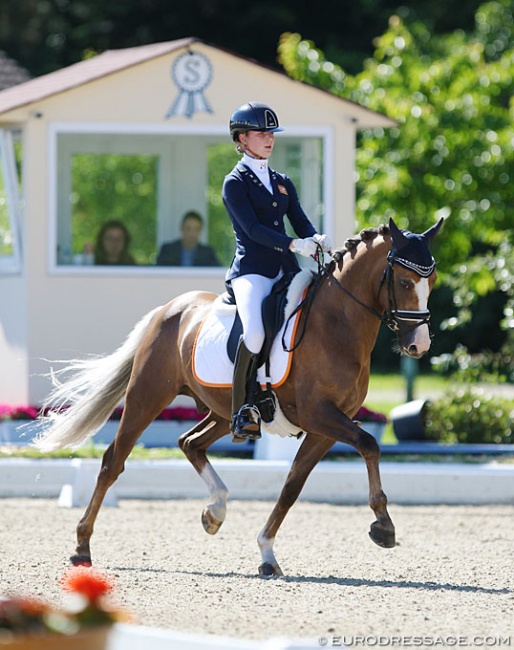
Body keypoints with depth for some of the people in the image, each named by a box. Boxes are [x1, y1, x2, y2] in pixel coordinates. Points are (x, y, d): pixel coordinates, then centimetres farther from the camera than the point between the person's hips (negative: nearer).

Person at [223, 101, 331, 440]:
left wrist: (318, 242, -13)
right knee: (255, 332, -31)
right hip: (252, 269, -7)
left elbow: (301, 222, 11)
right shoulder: (235, 183, 0)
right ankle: (241, 411, -19)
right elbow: (252, 228, -12)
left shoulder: (282, 182, 20)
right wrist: (293, 245, -24)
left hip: (286, 271, 7)